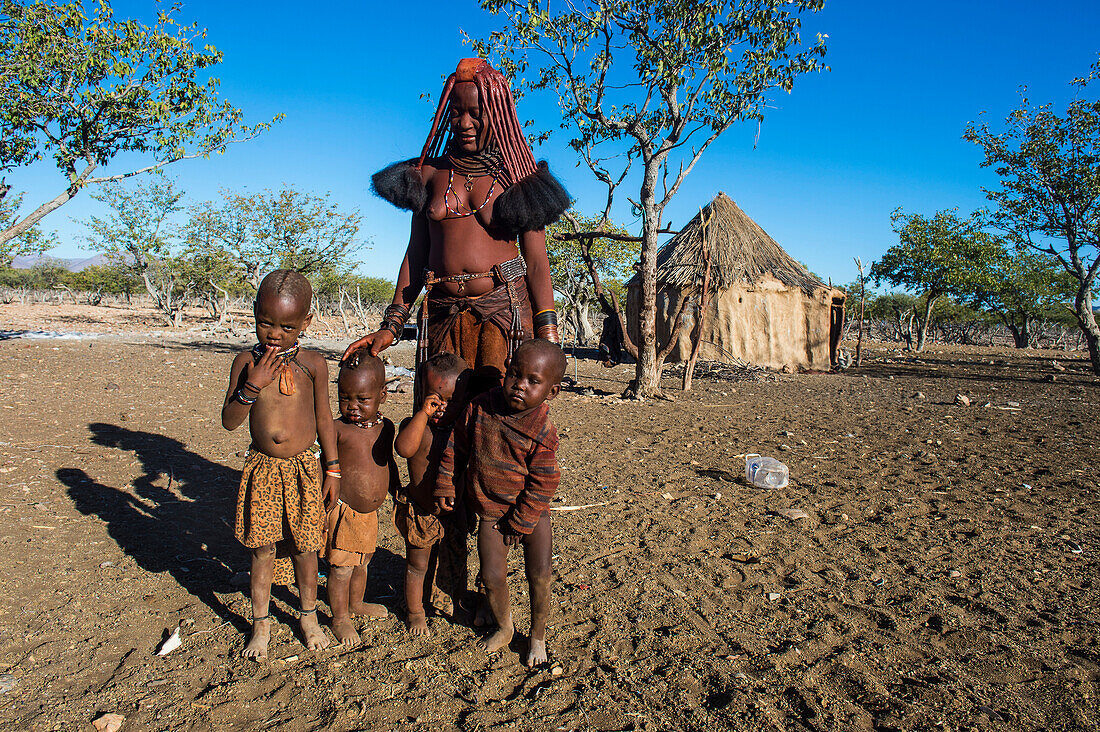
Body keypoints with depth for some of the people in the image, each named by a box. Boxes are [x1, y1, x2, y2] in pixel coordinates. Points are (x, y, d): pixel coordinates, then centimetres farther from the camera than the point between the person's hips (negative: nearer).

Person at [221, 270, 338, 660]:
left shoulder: (313, 363, -5)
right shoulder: (247, 362, -5)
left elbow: (323, 419, 3)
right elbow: (229, 420, -5)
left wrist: (332, 469, 3)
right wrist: (252, 386, -21)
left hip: (303, 470, 0)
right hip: (261, 469, 1)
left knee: (304, 547, 10)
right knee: (262, 549, 9)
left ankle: (308, 615, 31)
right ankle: (260, 622, 27)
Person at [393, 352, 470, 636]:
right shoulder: (416, 425, -17)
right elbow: (404, 448, -39)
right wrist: (423, 413, -37)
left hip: (456, 512, 3)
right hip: (421, 513, -3)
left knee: (457, 562, 21)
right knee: (418, 564, 15)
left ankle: (457, 602, 46)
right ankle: (415, 611, 37)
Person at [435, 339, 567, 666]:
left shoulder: (542, 433, -20)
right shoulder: (480, 408, -12)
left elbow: (541, 485, -14)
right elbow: (456, 445, 3)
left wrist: (519, 522, -12)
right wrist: (445, 483, 6)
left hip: (531, 512, -2)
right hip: (490, 512, 2)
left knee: (539, 576, 0)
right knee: (492, 576, 1)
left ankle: (537, 636, 26)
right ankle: (504, 627, 30)